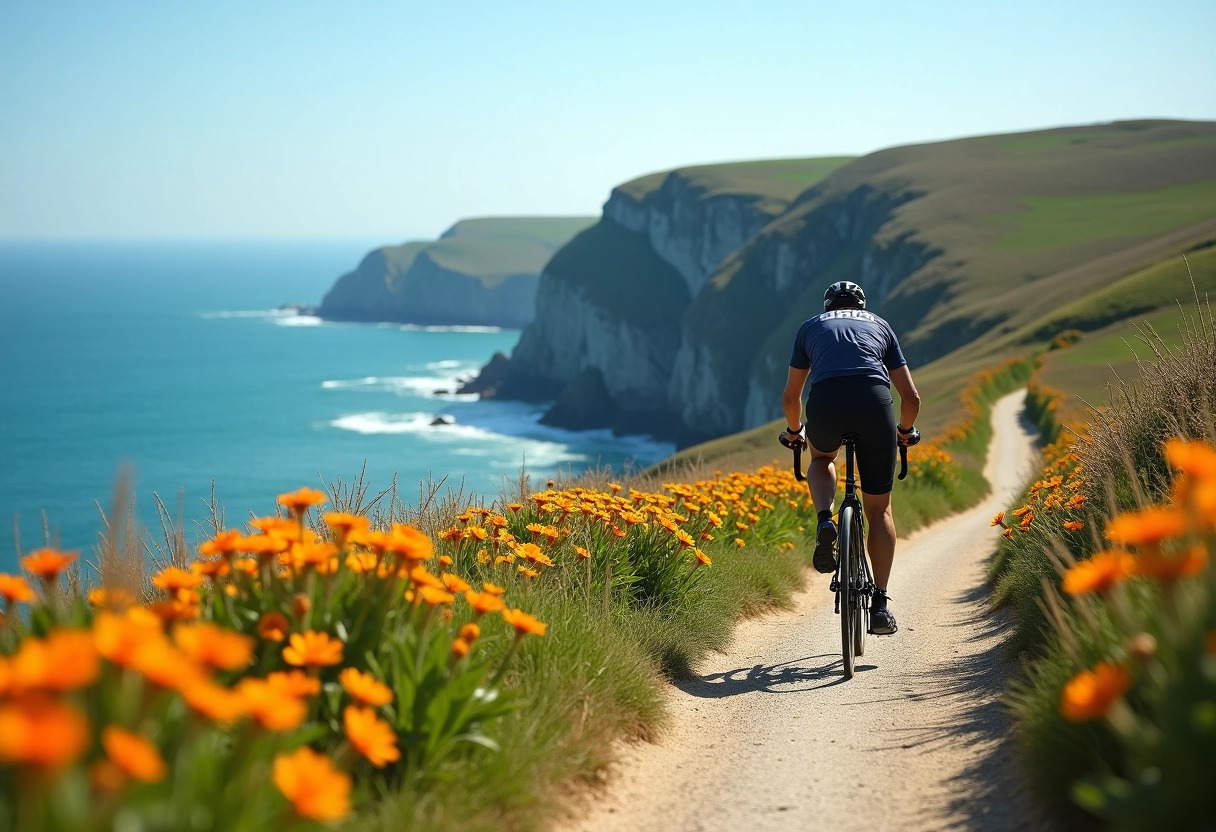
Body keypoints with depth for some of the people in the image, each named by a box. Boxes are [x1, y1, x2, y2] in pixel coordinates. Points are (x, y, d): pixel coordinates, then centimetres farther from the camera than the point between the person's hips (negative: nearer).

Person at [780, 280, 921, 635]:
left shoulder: (811, 327, 31)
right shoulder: (880, 325, 32)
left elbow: (790, 397, 30)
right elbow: (911, 397, 27)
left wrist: (794, 430, 49)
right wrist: (906, 430, 46)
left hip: (825, 400, 0)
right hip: (874, 399, 0)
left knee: (821, 458, 36)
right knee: (879, 508, 15)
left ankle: (825, 524, 8)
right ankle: (880, 603, 8)